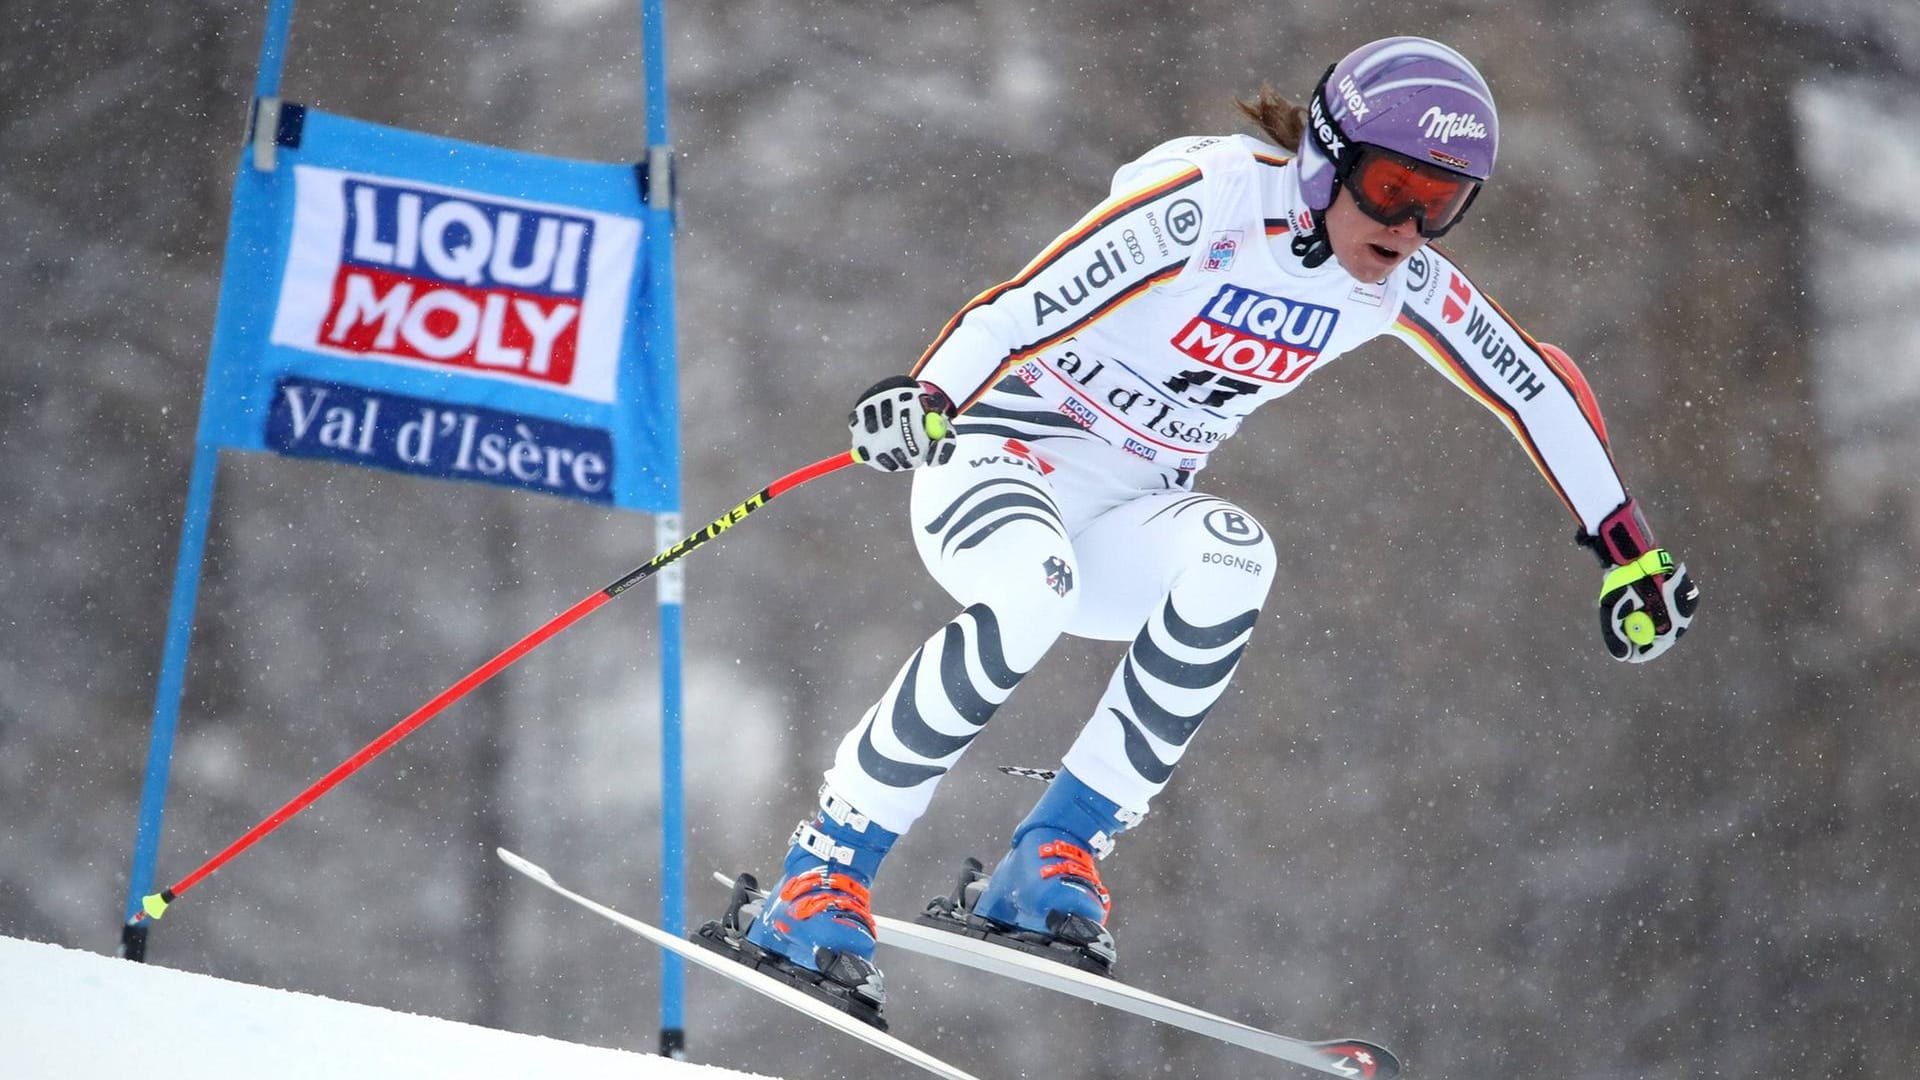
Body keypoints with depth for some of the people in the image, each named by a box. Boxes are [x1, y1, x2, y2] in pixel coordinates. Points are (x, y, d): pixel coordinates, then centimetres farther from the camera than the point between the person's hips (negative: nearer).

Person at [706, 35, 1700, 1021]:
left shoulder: (1401, 285, -1)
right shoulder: (1215, 199, -21)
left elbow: (1539, 387, 11)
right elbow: (1033, 300, -30)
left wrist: (1625, 547, 14)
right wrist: (927, 399, -44)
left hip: (1130, 523, 6)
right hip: (1003, 460, -5)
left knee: (1232, 553, -30)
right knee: (1034, 592, -39)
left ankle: (1052, 860, -25)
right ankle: (820, 880, -28)